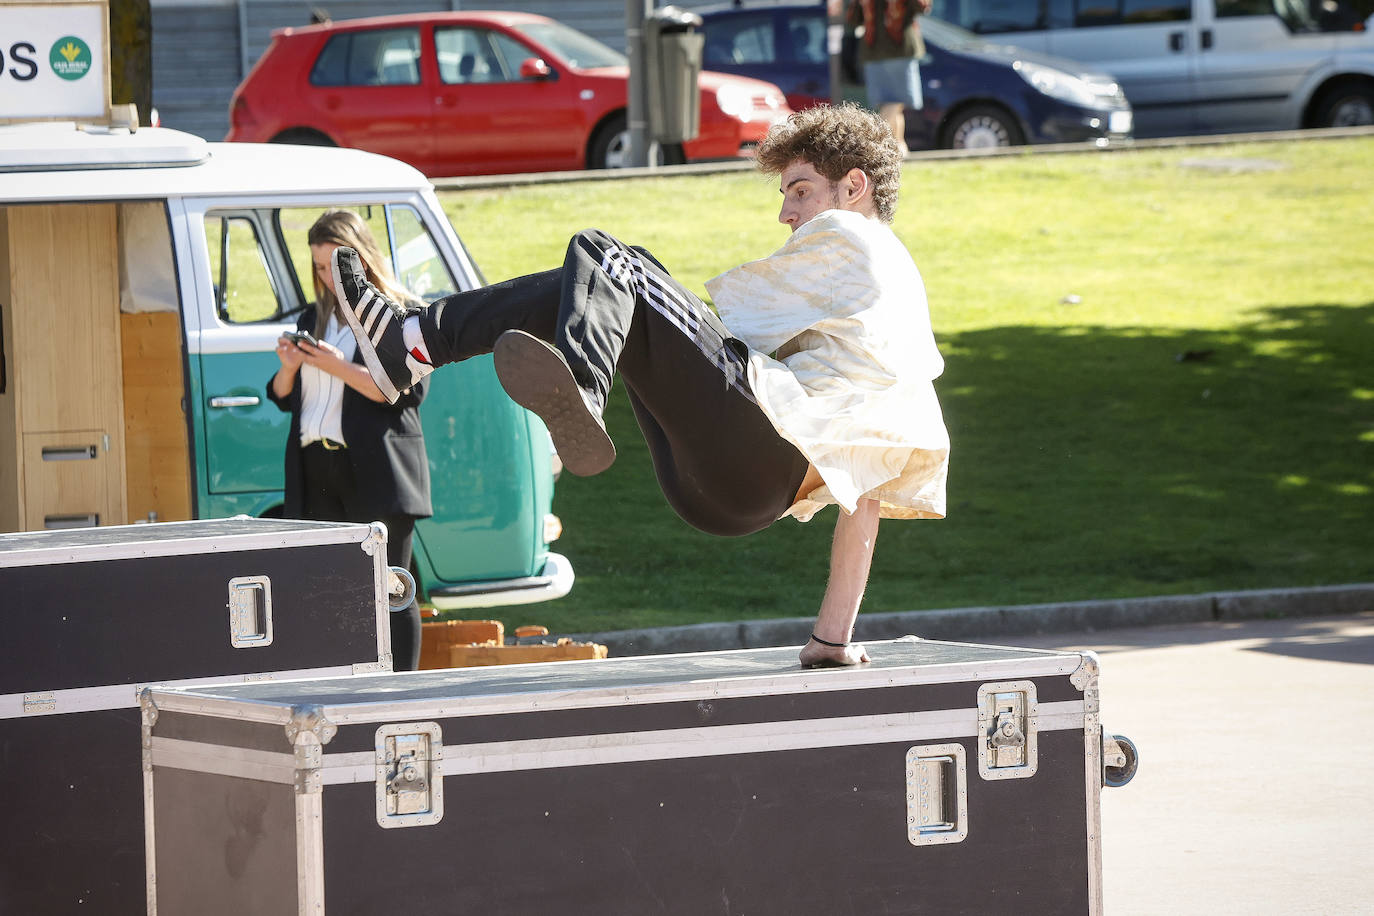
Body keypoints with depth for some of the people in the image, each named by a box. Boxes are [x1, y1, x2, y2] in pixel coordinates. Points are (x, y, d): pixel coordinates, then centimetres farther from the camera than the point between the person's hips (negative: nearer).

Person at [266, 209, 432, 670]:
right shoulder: (314, 320, 21)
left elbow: (404, 390, -9)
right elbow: (284, 399, 22)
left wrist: (339, 368, -15)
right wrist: (289, 368, 0)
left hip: (377, 472, -6)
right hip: (317, 471, 6)